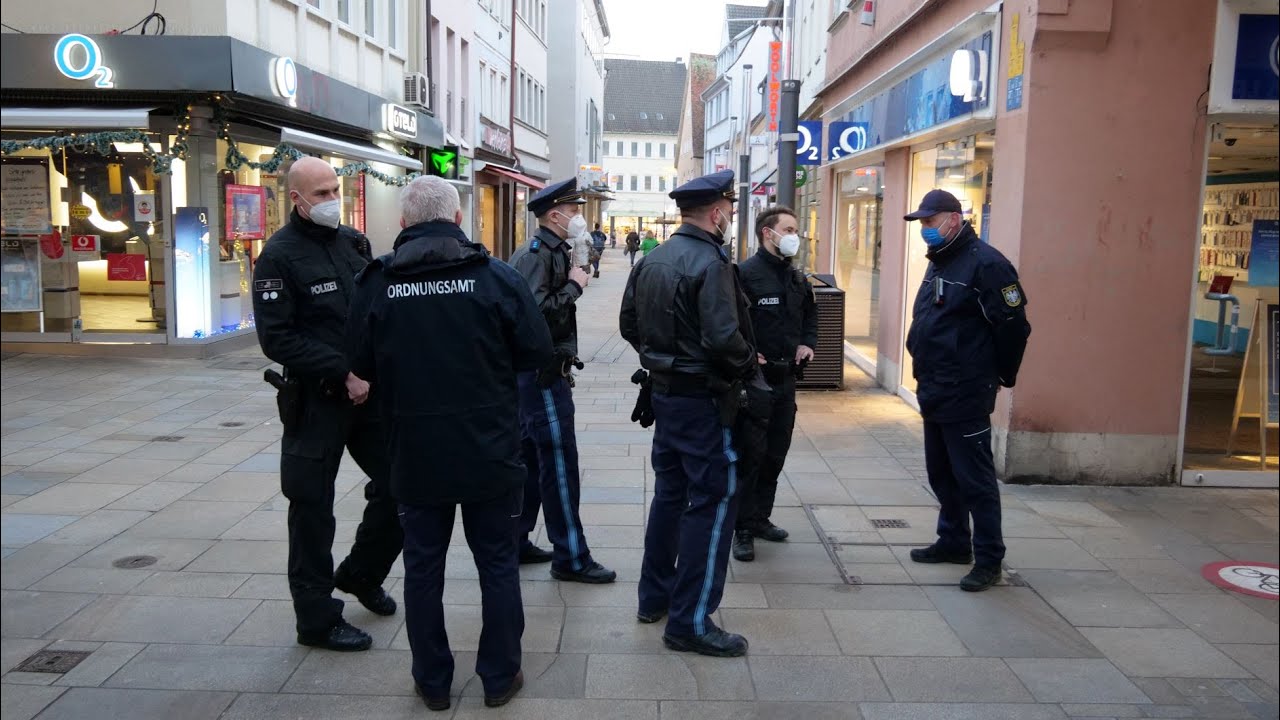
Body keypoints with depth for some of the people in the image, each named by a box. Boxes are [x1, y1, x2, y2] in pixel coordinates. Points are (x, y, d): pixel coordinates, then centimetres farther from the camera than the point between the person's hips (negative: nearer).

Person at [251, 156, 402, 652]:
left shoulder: (354, 242, 9)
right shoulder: (279, 256, -9)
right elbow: (277, 338, -15)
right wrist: (343, 373, -19)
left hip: (370, 388, 6)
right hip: (315, 399, -6)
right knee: (312, 508, 4)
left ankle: (360, 575, 34)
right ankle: (317, 619, 19)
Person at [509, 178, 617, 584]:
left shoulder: (547, 252, 15)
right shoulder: (536, 254, -16)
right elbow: (539, 314, -27)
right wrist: (574, 286, -16)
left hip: (536, 371, 10)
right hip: (543, 372, -10)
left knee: (530, 458, 16)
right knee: (560, 463, -4)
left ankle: (515, 542, 26)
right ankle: (570, 558, 5)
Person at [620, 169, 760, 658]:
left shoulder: (652, 260, 7)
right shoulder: (711, 263, -18)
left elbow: (629, 324, 13)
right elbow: (724, 338, -26)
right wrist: (748, 366, -9)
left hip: (663, 392, 9)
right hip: (702, 399, -9)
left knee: (669, 491, 19)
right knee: (714, 499, -1)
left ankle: (654, 596, 31)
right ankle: (690, 621, 4)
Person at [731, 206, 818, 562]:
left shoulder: (797, 278, 11)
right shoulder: (745, 273, -13)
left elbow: (810, 315, 26)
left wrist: (807, 343, 10)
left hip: (785, 378, 7)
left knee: (775, 454, 14)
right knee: (750, 455, -2)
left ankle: (760, 517, 28)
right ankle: (743, 529, 7)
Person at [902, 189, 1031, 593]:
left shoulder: (985, 263, -15)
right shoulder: (937, 264, 14)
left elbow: (1013, 325, -14)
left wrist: (1001, 377, -4)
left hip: (966, 396, -9)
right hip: (934, 392, 9)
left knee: (974, 479, -2)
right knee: (941, 473, 18)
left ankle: (988, 559, 9)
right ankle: (954, 542, 32)